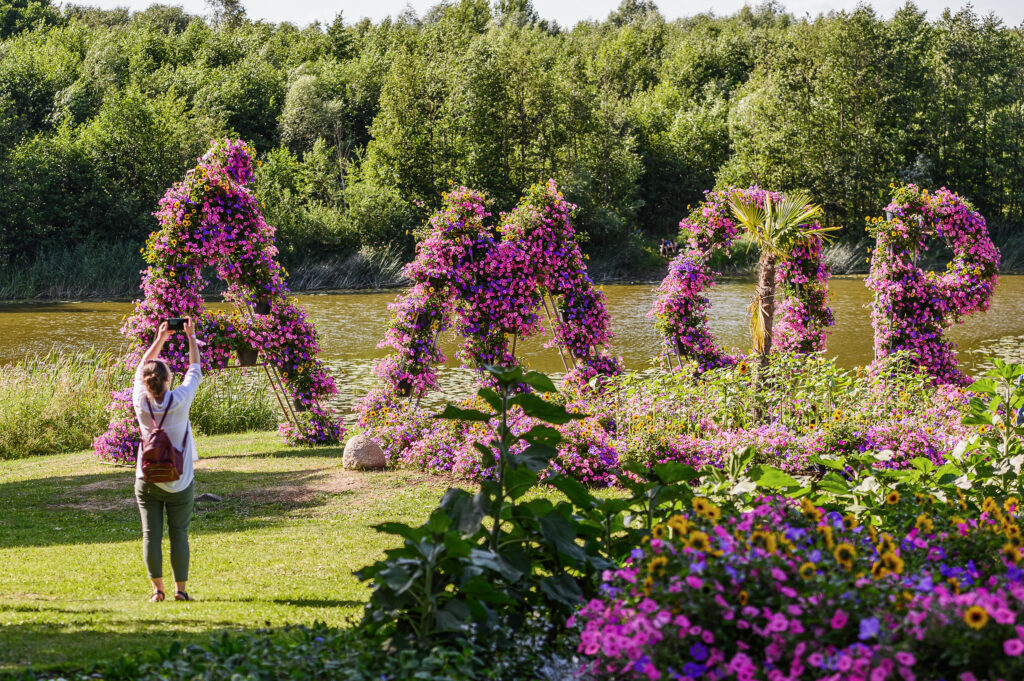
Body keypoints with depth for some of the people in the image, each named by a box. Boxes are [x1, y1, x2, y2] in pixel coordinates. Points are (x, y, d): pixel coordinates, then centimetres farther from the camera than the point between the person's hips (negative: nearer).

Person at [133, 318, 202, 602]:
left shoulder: (141, 401, -9)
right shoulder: (179, 400, -14)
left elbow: (142, 366, 10)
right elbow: (195, 370, 3)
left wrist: (160, 338, 20)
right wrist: (191, 337, 15)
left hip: (147, 480, 2)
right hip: (179, 481, -1)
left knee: (151, 534, 5)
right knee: (179, 535, 5)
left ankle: (157, 589, 7)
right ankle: (180, 589, 7)